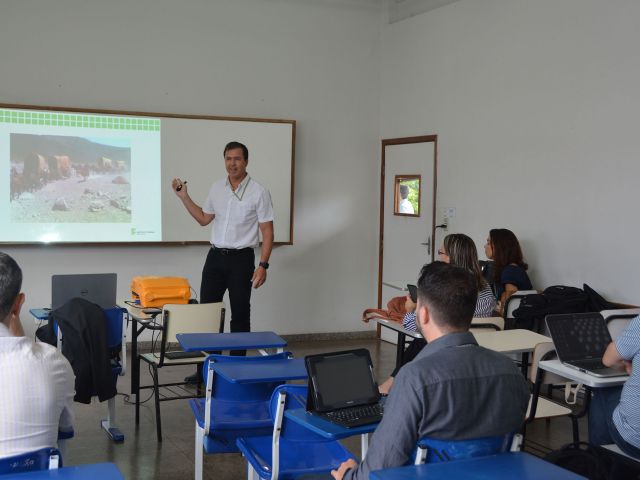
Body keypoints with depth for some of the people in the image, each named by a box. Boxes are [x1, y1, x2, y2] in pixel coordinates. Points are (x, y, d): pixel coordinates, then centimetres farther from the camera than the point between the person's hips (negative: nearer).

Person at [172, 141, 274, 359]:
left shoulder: (259, 192, -8)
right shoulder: (216, 188, 7)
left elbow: (267, 231, -8)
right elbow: (204, 219, 18)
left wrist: (263, 265, -16)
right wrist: (184, 197, 8)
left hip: (241, 259, -5)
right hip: (215, 257, 5)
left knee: (240, 314, 3)